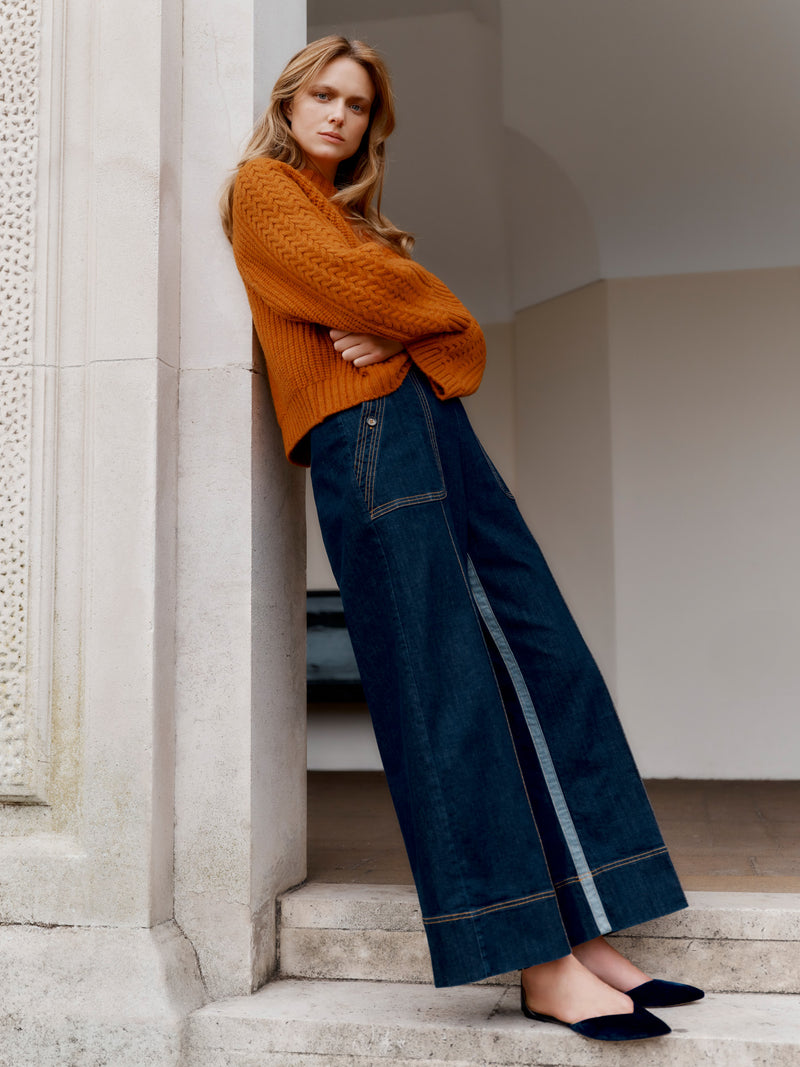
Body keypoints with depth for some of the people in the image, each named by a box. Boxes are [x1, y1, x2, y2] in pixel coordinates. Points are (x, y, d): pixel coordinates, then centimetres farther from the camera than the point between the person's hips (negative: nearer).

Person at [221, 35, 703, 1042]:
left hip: (442, 429, 8)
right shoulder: (262, 184, 12)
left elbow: (464, 338, 18)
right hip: (364, 437, -8)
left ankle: (590, 939, 0)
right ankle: (538, 966, -8)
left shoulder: (360, 215, 31)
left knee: (547, 666, -3)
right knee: (445, 695, -11)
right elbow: (351, 279, -7)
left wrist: (400, 331, -2)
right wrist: (433, 313, 11)